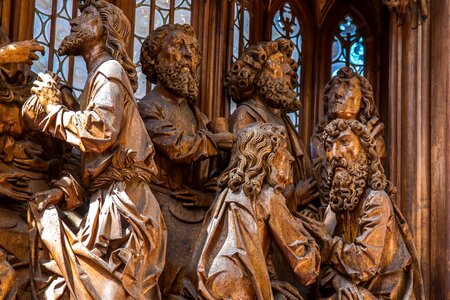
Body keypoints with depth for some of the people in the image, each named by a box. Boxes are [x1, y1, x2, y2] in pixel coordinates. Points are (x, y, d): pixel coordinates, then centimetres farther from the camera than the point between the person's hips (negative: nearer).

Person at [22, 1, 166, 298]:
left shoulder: (110, 70, -2)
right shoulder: (99, 76, 23)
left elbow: (102, 130, -20)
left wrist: (53, 109, -6)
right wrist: (66, 187, 2)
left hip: (119, 205, -8)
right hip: (108, 201, 8)